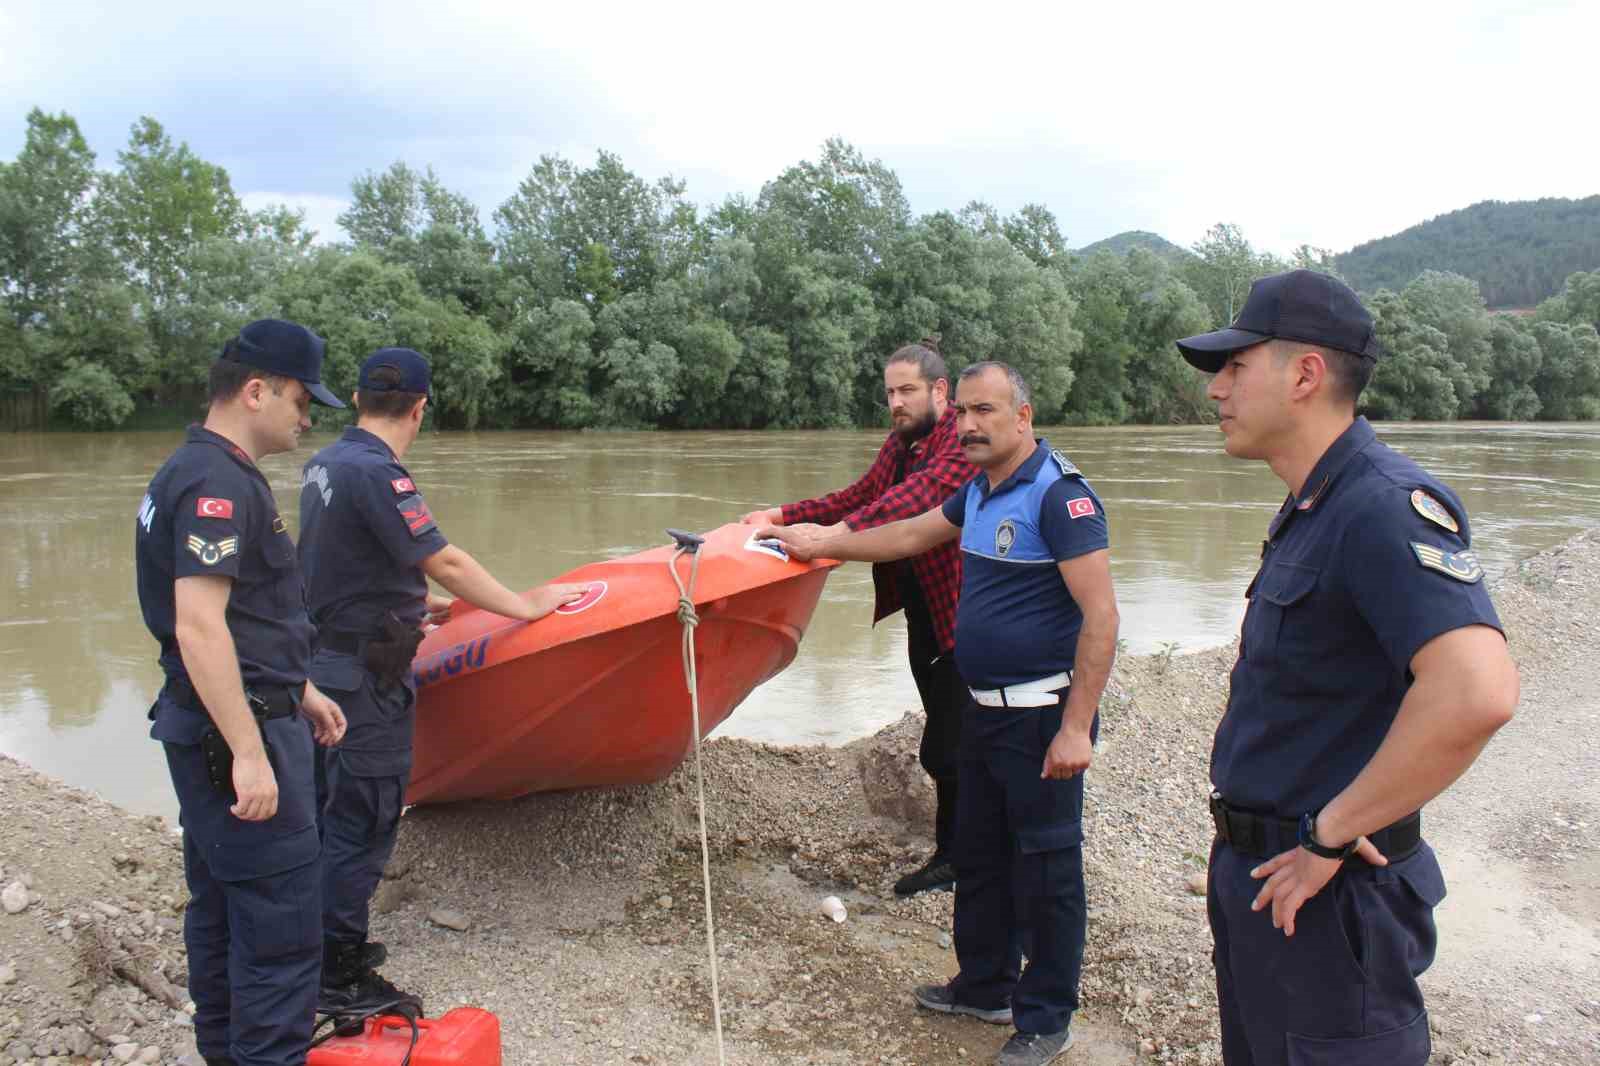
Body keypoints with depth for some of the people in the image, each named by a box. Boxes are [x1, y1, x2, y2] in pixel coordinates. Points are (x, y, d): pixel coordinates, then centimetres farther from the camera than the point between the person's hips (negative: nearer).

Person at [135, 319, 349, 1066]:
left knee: (221, 907, 20)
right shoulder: (218, 481, -18)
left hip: (212, 730, 11)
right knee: (280, 925, -4)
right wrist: (249, 753, -27)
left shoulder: (202, 471, 15)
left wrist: (297, 691, 26)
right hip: (238, 731, -11)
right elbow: (198, 626, -26)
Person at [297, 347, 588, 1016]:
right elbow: (444, 562, -21)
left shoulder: (323, 465, 9)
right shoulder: (376, 472, -21)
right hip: (367, 677, -10)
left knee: (333, 810, 20)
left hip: (326, 657, 10)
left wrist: (418, 603, 31)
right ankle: (341, 980, 11)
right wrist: (523, 607, -11)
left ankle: (327, 945, 33)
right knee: (363, 824, 0)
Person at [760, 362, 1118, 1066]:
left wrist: (1076, 728, -24)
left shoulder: (1060, 494, -17)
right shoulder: (980, 492, 10)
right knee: (978, 855, 19)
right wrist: (817, 547, 28)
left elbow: (1100, 617, -22)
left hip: (1042, 717, -9)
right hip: (984, 710, 9)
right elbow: (910, 535, 25)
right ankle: (985, 988, 36)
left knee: (1046, 870, 4)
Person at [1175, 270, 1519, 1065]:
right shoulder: (1312, 509, 10)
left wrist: (1330, 833, -27)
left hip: (1323, 891, -10)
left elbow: (1477, 691, -38)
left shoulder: (1386, 505, -23)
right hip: (1255, 875, 10)